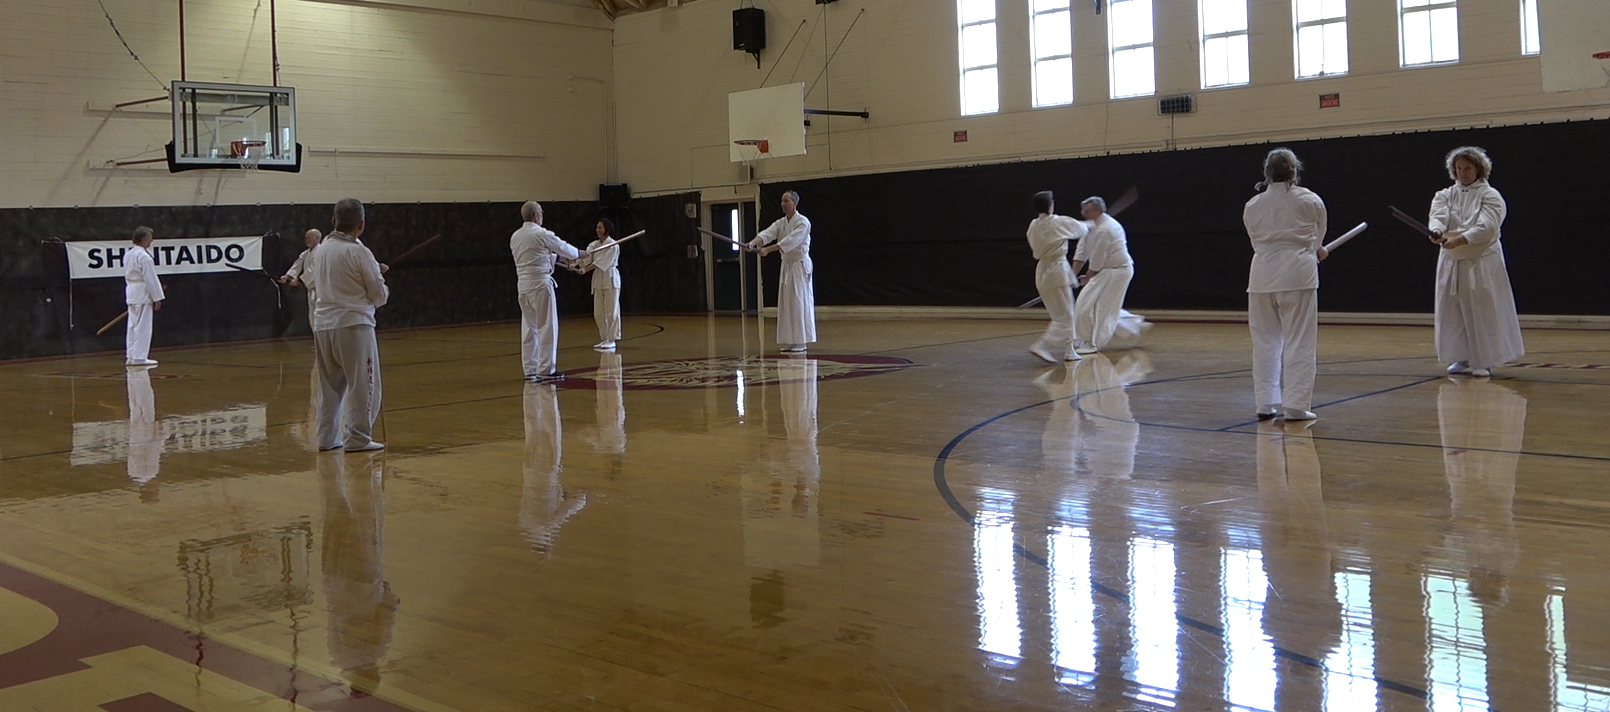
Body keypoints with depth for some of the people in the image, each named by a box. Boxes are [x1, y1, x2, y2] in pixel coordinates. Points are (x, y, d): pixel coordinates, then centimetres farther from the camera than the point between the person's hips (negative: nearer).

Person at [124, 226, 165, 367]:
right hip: (143, 295, -9)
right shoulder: (144, 256, -17)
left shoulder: (128, 255, 13)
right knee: (143, 327, -5)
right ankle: (139, 357, -4)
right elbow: (151, 279, -17)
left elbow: (128, 276, 18)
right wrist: (157, 298, -13)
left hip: (131, 294, 9)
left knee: (133, 326, 12)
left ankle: (130, 356, 16)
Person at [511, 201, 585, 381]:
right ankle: (546, 370, 0)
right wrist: (578, 254, 24)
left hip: (523, 285, 7)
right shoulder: (542, 234, -11)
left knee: (529, 327, 12)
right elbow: (563, 247, 3)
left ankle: (530, 370, 15)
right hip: (540, 284, -7)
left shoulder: (515, 237, 10)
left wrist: (558, 257, 32)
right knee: (547, 327, -1)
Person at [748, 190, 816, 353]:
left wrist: (768, 249, -35)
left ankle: (800, 342, -5)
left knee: (799, 303, -9)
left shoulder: (803, 222, -13)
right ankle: (790, 342, 12)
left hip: (800, 266, -7)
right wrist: (753, 242, -29)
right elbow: (767, 233, -7)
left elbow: (790, 240, -26)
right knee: (786, 303, 7)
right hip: (786, 265, 8)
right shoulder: (781, 223, 10)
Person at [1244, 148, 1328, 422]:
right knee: (1299, 341, 2)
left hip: (1263, 274, 3)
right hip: (1298, 273, -3)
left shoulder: (1252, 206, 6)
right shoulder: (1311, 201, -1)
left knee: (1265, 340, 10)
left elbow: (1256, 241, 12)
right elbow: (1318, 239, 11)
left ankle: (1266, 403, 12)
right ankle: (1295, 404, 0)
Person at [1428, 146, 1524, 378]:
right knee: (1453, 311, 7)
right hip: (1452, 262, 4)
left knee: (1483, 312, -3)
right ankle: (1462, 358, 20)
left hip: (1482, 263, -4)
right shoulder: (1445, 195, 8)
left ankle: (1485, 361, 7)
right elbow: (1438, 216, -11)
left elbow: (1486, 228, -18)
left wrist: (1458, 240, -32)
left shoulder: (1490, 196, -4)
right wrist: (1436, 231, -34)